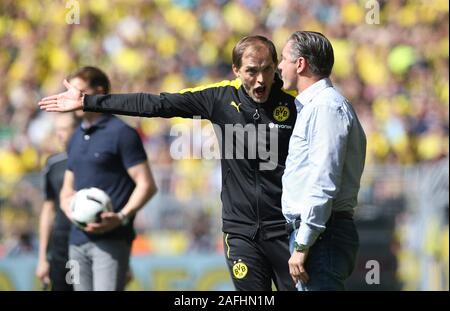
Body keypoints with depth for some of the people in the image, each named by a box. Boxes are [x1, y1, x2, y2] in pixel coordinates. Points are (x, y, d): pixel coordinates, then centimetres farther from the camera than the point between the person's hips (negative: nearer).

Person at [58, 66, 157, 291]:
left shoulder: (120, 133, -5)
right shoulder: (76, 139, 18)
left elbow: (146, 185, -8)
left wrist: (121, 217, -21)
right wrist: (70, 208, 1)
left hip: (110, 240, -7)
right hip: (77, 240, 8)